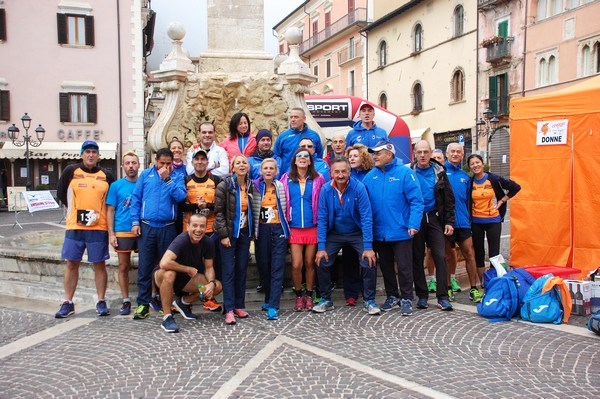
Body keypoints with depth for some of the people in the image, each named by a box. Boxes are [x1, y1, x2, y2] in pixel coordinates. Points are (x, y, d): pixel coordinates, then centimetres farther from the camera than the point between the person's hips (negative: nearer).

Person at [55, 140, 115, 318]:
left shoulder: (106, 176, 5)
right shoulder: (71, 171, 3)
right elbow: (61, 194, 10)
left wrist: (100, 213, 1)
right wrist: (76, 210, 4)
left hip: (98, 228, 0)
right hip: (74, 226, 0)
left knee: (99, 264, 4)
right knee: (72, 264, 6)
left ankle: (101, 302, 13)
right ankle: (68, 303, 16)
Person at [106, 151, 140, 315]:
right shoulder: (116, 186, 4)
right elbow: (110, 211, 4)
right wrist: (111, 234, -3)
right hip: (122, 232, 0)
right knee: (124, 267, 7)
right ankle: (126, 301, 17)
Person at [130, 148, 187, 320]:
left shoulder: (177, 177, 6)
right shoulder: (145, 175, 8)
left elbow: (181, 196, -11)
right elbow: (136, 199, 6)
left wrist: (167, 179, -12)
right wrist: (135, 222, -2)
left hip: (168, 228, 0)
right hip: (146, 227, 0)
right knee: (144, 267, 1)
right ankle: (143, 304, 8)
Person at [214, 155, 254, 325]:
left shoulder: (250, 186, 6)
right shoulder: (224, 186, -8)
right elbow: (219, 212, -10)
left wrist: (252, 233, 10)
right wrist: (223, 235, -14)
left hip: (245, 232, 5)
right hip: (229, 232, -5)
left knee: (242, 270, 9)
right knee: (229, 271, -2)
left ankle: (239, 305, 19)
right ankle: (229, 310, 2)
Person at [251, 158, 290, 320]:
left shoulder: (281, 187, 1)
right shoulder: (256, 187, 1)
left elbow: (285, 208, 6)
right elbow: (252, 209, 4)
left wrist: (285, 227, 3)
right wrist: (253, 231, 0)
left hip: (278, 230, -1)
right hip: (262, 230, 1)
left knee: (277, 268, -6)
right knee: (263, 266, 10)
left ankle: (273, 307, -7)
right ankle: (269, 299, 29)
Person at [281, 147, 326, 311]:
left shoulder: (317, 179, 3)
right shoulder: (286, 179, 4)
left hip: (312, 227, 0)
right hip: (294, 228, 0)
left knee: (310, 263, 7)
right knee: (296, 265, -3)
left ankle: (309, 295, 24)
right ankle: (298, 296, 17)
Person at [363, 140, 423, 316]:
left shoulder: (405, 173, -10)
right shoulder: (370, 176, 4)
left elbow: (416, 201, -13)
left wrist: (413, 224, -20)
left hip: (401, 231, -5)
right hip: (379, 233, 5)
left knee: (404, 267, 4)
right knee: (386, 266, 17)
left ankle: (406, 299, 19)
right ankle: (392, 296, 33)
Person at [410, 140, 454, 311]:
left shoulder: (439, 172, 5)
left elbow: (449, 199, 7)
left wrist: (449, 221, 1)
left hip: (434, 218, 1)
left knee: (440, 257, -4)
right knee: (417, 258, 5)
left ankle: (443, 297, 3)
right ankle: (422, 296, 16)